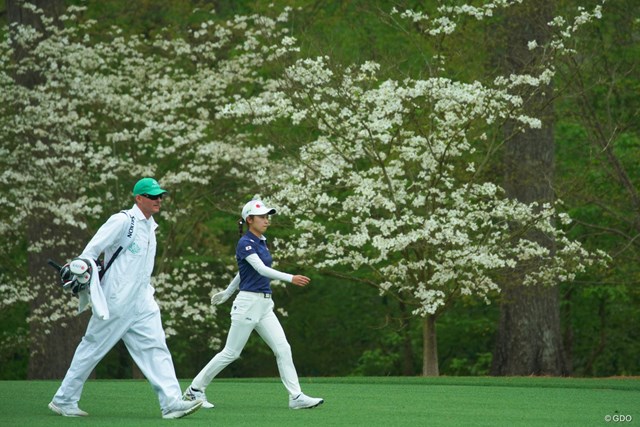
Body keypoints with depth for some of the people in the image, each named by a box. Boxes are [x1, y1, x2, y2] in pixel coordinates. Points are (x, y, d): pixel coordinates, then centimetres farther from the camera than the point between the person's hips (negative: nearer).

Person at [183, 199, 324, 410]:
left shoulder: (261, 242, 13)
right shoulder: (245, 243, -14)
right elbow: (261, 269, -28)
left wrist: (227, 293, 36)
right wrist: (290, 278, -39)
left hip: (265, 305, 8)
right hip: (248, 303, -8)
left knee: (283, 349, -3)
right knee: (231, 353, 0)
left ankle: (296, 397, -6)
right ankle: (195, 389, 13)